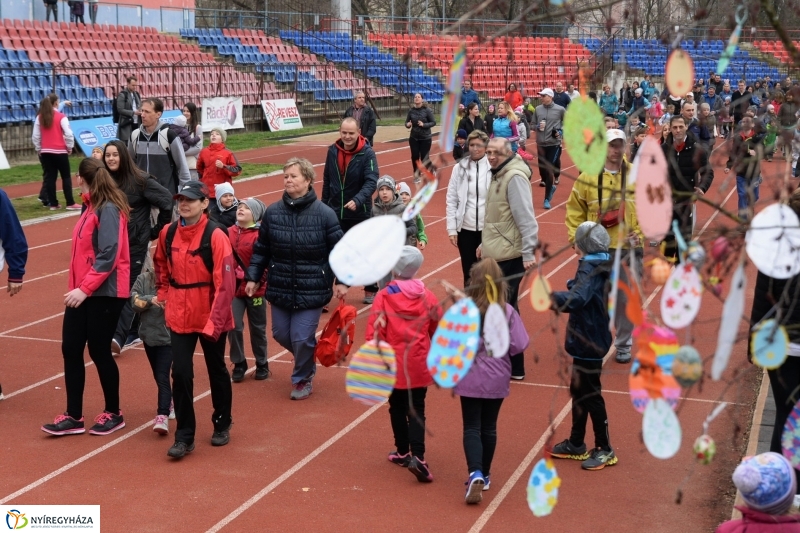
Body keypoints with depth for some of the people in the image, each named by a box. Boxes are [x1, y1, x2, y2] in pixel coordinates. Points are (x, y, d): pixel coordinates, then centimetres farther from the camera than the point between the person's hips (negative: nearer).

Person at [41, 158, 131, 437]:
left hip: (104, 293, -9)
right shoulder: (92, 207, 13)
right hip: (82, 292, 9)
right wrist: (78, 287, 11)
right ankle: (73, 417, 14)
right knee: (70, 349, 6)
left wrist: (85, 288, -24)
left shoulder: (108, 210, -15)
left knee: (99, 351, 1)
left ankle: (113, 414, 19)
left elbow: (108, 257, -22)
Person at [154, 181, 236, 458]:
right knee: (180, 374, -1)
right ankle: (184, 437, 9)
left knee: (216, 371, 14)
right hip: (179, 317, 3)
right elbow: (161, 264, 20)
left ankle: (222, 425, 34)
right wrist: (162, 292, 8)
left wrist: (215, 321, -22)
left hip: (211, 318, -3)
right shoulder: (168, 233, -1)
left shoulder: (216, 236, -17)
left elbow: (225, 283, -18)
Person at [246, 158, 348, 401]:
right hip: (279, 289, 4)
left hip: (312, 290, -4)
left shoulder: (324, 214, -11)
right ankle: (306, 360, 44)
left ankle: (302, 379, 26)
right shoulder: (272, 212, -2)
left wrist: (342, 281, -9)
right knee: (281, 335, 13)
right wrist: (252, 277, 5)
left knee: (302, 338, -1)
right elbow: (261, 249, 7)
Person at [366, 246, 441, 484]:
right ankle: (417, 456, -10)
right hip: (419, 365, 2)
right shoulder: (427, 296, 1)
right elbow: (439, 330, 9)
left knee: (397, 408, 15)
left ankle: (403, 452, 27)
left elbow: (375, 332, -12)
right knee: (416, 409, 4)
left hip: (394, 365, -2)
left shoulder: (384, 296, -10)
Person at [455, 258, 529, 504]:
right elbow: (519, 345, -11)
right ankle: (484, 475, 29)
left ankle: (475, 474, -15)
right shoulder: (508, 312, -10)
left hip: (469, 377, -2)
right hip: (497, 379, 2)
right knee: (489, 427, 17)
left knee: (472, 427, 5)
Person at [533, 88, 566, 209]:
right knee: (542, 169, 8)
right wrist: (538, 127, -9)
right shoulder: (538, 109, 2)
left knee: (549, 170, -7)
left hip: (554, 144, -4)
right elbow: (533, 124, 12)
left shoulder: (560, 109, -6)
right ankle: (551, 187, 38)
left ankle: (547, 199, 1)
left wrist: (561, 131, -7)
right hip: (541, 144, 4)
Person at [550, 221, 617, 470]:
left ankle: (605, 450, 13)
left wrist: (551, 297, -42)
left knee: (590, 395, 1)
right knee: (578, 391, 18)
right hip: (589, 340, 10)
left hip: (588, 344, -10)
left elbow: (577, 299, -40)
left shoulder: (590, 270, -22)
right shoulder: (600, 267, 7)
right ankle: (576, 444, 29)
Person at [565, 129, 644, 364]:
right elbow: (575, 210, 3)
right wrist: (576, 238, -4)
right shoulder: (588, 176, -4)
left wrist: (641, 233, -7)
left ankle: (623, 344, 26)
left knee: (626, 299, 9)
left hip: (629, 249, 0)